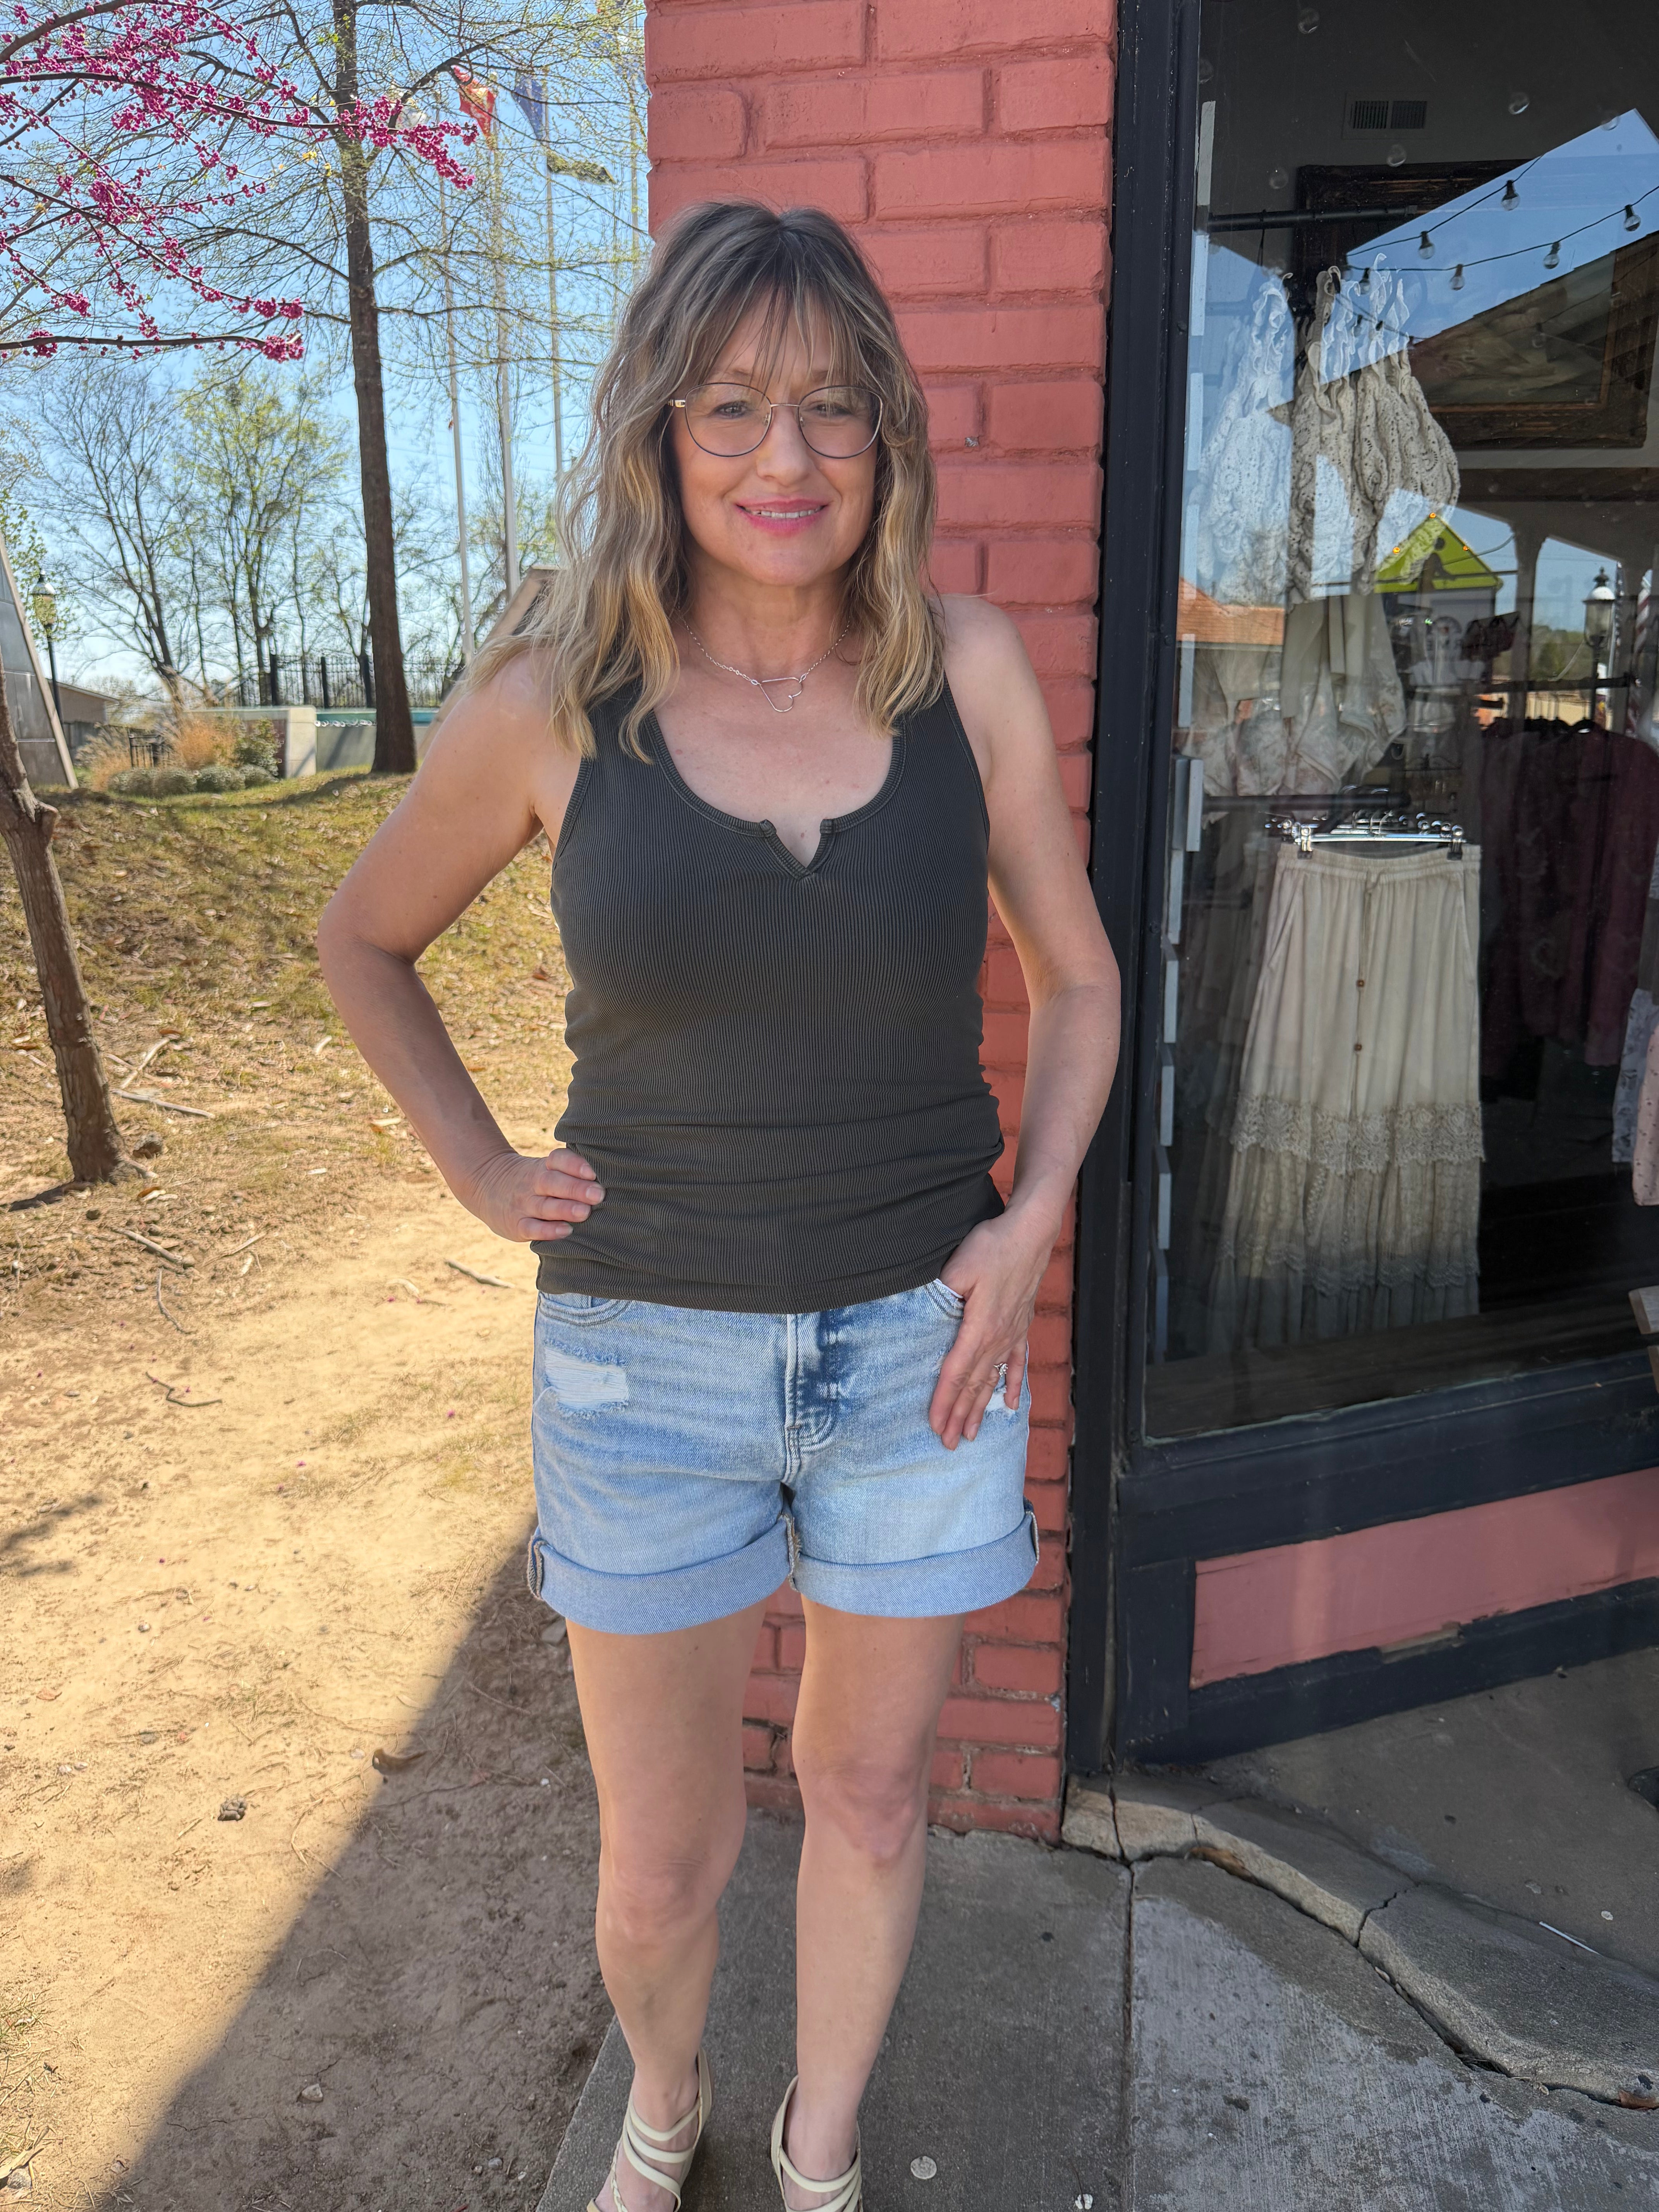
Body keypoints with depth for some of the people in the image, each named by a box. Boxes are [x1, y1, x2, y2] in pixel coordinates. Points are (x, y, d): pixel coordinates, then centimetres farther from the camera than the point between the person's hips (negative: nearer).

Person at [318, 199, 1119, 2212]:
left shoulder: (967, 670, -6)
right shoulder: (552, 704, -8)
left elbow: (1074, 976, 4)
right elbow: (362, 940, 8)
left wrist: (1034, 1218, -9)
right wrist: (480, 1173, -1)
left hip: (917, 1343, 1)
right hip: (648, 1348, 0)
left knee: (871, 1794, 20)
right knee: (663, 1858, 15)